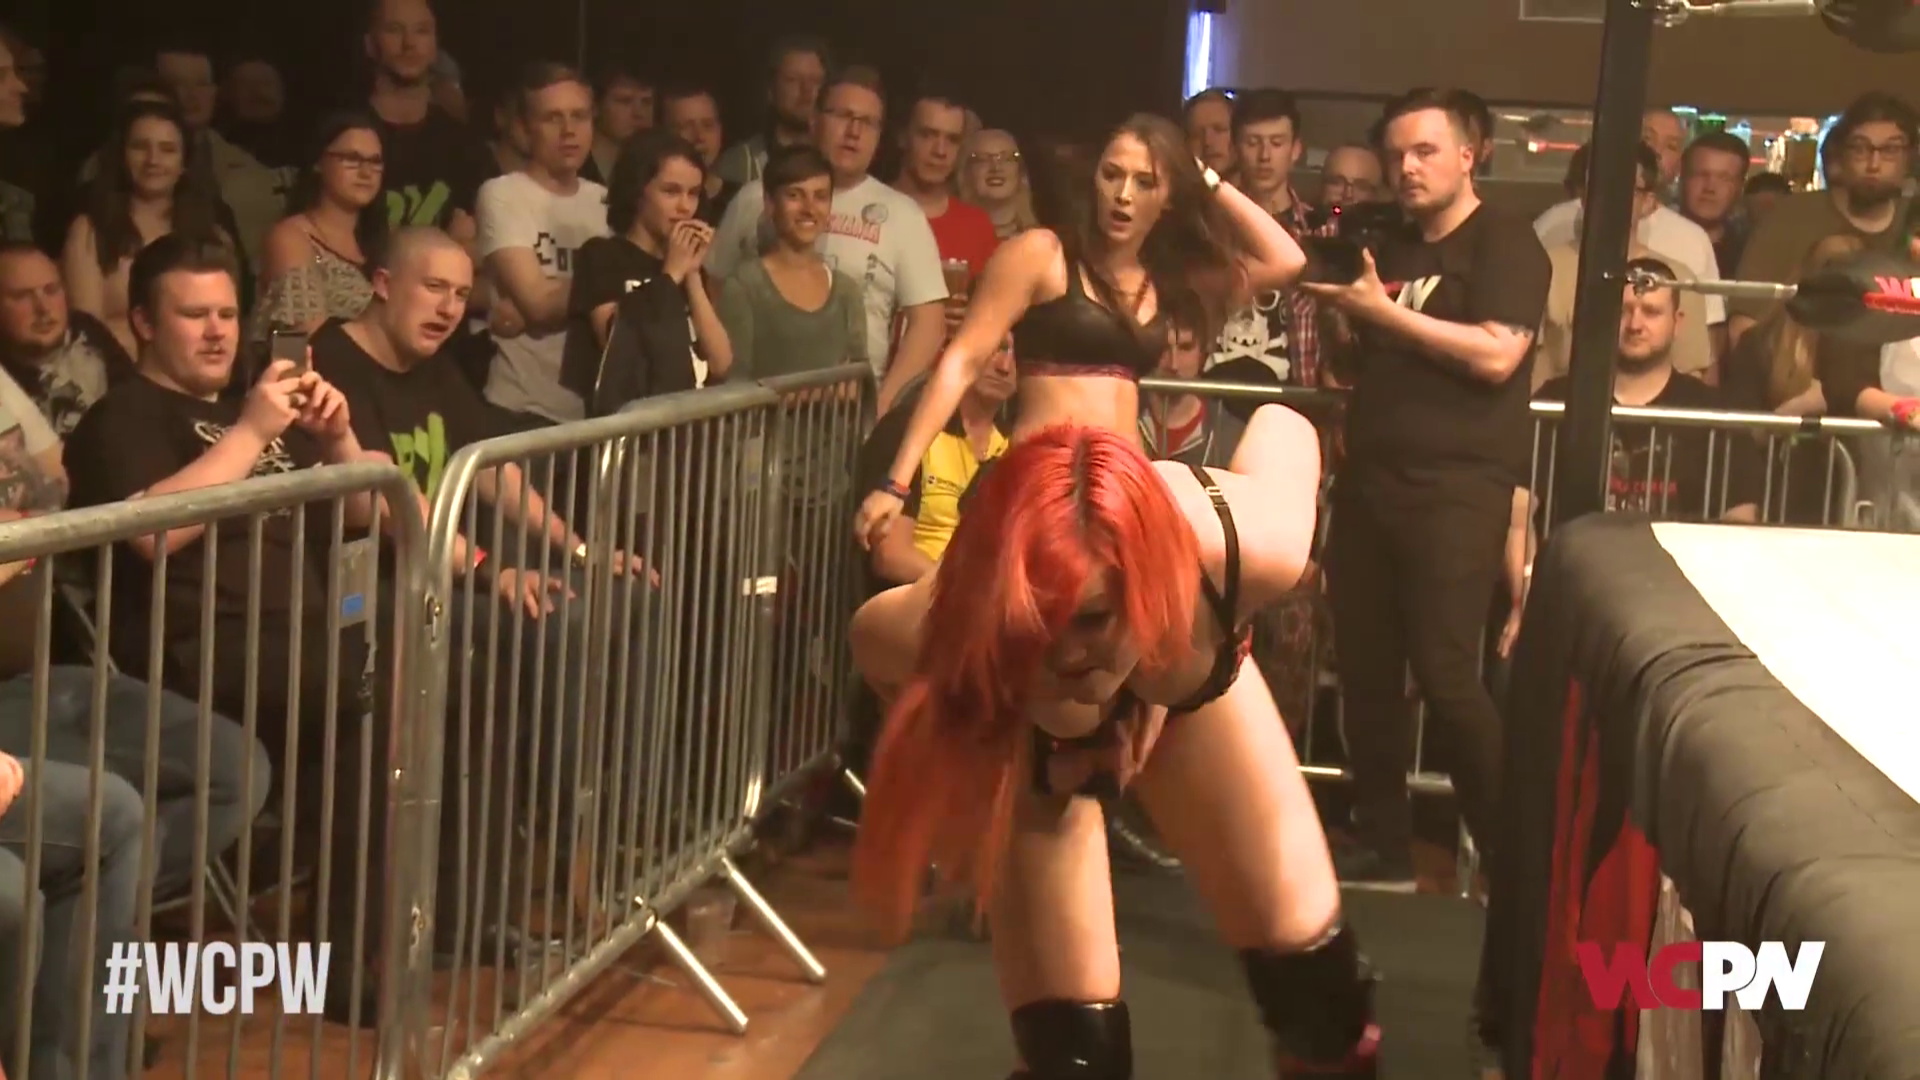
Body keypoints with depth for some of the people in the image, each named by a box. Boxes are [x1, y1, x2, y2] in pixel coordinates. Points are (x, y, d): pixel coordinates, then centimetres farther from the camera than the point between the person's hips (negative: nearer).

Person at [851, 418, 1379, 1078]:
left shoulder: (1247, 546, -43)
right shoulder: (946, 635, -44)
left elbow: (1282, 424, -18)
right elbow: (873, 633, -16)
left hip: (1189, 680, 2)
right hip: (1021, 732, -2)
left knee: (1313, 975, 3)